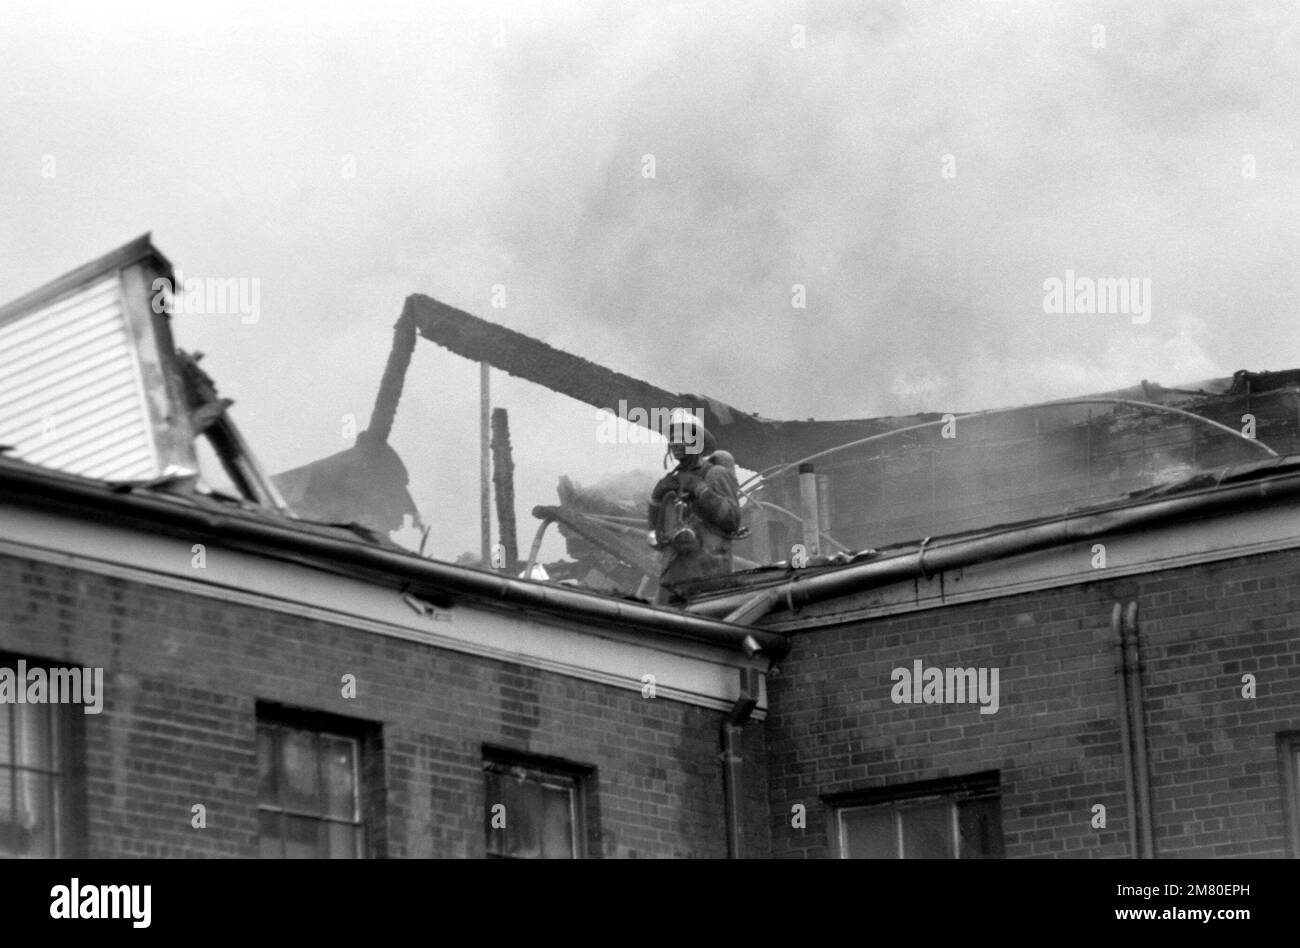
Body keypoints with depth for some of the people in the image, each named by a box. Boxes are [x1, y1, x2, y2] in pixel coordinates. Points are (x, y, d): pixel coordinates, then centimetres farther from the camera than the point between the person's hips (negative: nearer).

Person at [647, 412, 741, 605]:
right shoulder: (673, 481, 20)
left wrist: (700, 489, -14)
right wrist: (658, 496, 3)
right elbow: (657, 527, 19)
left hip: (707, 573, -6)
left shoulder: (717, 475, 0)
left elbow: (732, 521, -10)